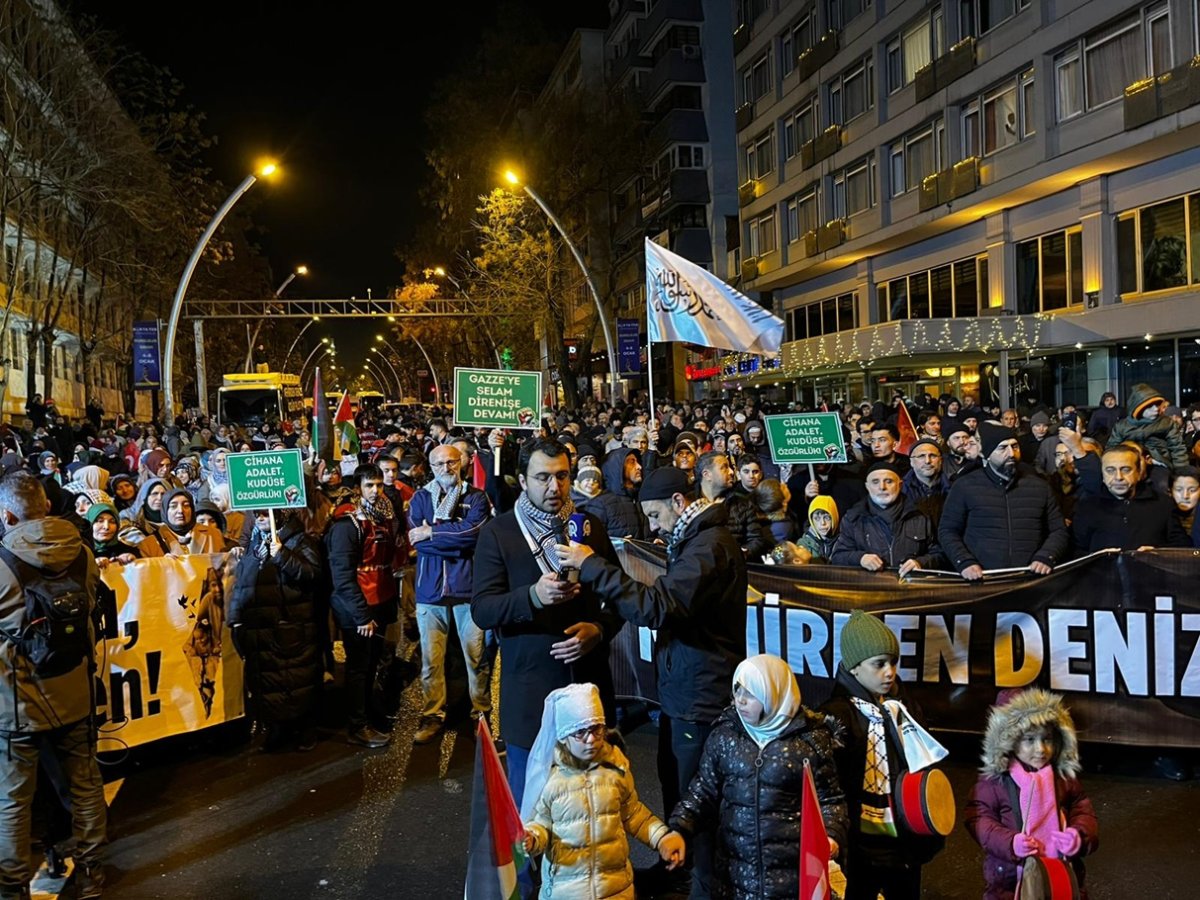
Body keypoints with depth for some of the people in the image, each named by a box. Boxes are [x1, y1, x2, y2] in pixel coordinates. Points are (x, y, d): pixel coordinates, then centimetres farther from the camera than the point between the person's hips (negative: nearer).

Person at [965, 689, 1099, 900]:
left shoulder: (1065, 777, 2)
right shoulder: (994, 779, -9)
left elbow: (1083, 812, 6)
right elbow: (979, 818, -9)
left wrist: (1080, 835, -15)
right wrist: (1009, 842, -24)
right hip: (1009, 874, -3)